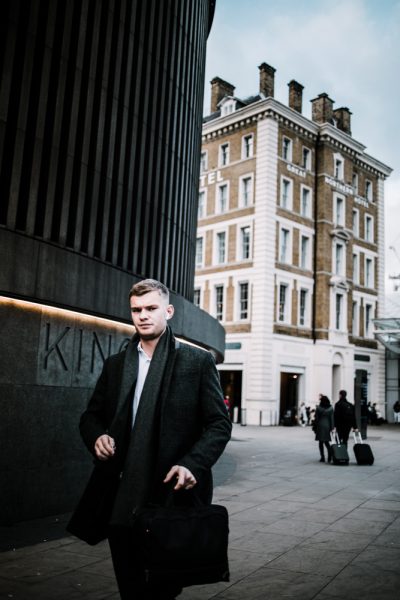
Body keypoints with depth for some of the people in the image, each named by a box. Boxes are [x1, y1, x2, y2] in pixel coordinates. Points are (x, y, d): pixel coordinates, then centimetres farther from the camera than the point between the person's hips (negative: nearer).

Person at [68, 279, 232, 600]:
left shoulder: (198, 361, 0)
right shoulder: (115, 364, 13)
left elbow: (219, 424, -2)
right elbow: (91, 415, 19)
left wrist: (192, 464, -18)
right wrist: (97, 437, -4)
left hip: (172, 494, -4)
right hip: (121, 500, 4)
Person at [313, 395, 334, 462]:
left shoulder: (318, 408, -6)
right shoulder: (330, 408, 1)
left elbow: (316, 418, -4)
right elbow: (332, 418, 1)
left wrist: (314, 427, 4)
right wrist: (332, 427, 5)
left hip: (320, 426, -3)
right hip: (327, 426, 3)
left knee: (321, 442, 4)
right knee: (326, 441, 14)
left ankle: (322, 457, 0)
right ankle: (330, 455, -8)